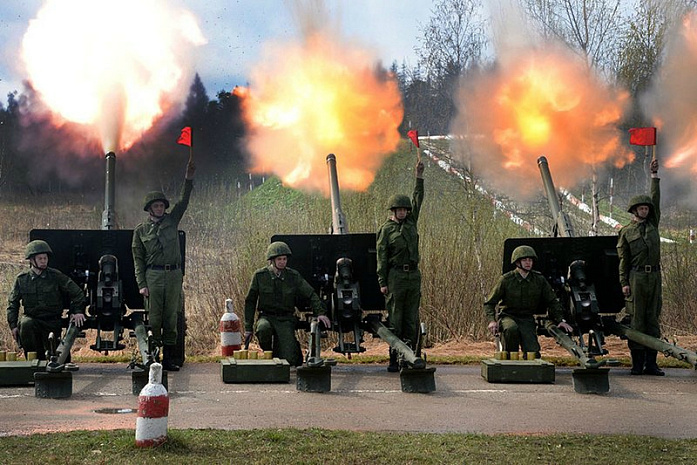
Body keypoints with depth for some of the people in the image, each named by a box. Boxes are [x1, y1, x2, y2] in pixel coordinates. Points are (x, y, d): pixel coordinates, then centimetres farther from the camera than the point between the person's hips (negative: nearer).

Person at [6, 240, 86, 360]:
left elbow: (77, 293, 2)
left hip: (52, 322, -1)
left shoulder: (56, 276, -2)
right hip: (31, 318, 1)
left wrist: (78, 311, -10)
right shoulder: (21, 279, 3)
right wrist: (13, 325, 0)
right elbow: (13, 303, 9)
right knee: (25, 324, -35)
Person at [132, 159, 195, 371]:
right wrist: (141, 284, -4)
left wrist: (189, 179, -14)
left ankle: (169, 358, 7)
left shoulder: (171, 220, 13)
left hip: (174, 274, 2)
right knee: (154, 319, -2)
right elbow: (138, 259, 5)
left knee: (171, 318, 3)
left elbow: (184, 201, 1)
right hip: (153, 275, -2)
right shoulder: (141, 230, 8)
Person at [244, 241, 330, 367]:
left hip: (286, 319, 0)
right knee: (263, 329, -38)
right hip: (266, 317, 0)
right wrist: (248, 327, 1)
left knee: (290, 360, -16)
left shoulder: (293, 276, 0)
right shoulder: (260, 275, -2)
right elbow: (250, 301, 4)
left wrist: (320, 312, -10)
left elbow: (311, 294, 6)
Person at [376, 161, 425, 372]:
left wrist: (419, 176, 5)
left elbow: (417, 200, 13)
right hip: (395, 275, -5)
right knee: (395, 319, -3)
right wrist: (382, 282, -10)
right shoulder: (386, 229, -1)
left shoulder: (410, 222, 15)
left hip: (414, 275, 5)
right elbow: (381, 257, -4)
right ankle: (394, 359, -2)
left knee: (411, 318, 5)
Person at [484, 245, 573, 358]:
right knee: (511, 328, -38)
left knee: (533, 352, -16)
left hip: (527, 319, 2)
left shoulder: (539, 280, 0)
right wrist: (492, 321, -19)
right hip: (507, 316, -2)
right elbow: (489, 303, -2)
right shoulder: (506, 279, -7)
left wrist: (560, 320, 1)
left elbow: (552, 301, 12)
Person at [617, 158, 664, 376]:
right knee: (637, 319, -3)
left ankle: (651, 362, 4)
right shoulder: (626, 232, 5)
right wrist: (624, 282, -6)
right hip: (637, 276, -4)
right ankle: (637, 361, -1)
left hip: (655, 276, 4)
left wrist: (654, 175, 7)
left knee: (653, 318, 3)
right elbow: (623, 259, 1)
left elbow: (656, 200, 10)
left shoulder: (652, 224, 16)